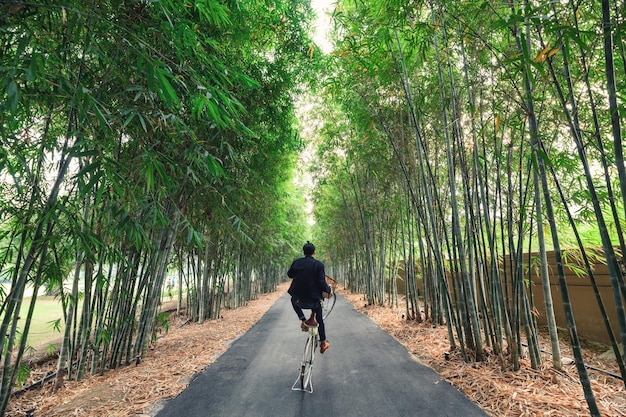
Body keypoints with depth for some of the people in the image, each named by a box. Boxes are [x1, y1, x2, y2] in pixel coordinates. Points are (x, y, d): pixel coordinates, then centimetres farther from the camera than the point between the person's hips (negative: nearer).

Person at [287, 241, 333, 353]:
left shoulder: (296, 262, -3)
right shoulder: (318, 265, -11)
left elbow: (289, 274, 14)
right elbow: (322, 282, -15)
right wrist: (329, 290, 3)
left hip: (298, 299, 1)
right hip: (313, 299, -1)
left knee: (293, 300, 37)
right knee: (319, 319, 24)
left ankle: (303, 320, 20)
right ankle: (323, 343, 29)